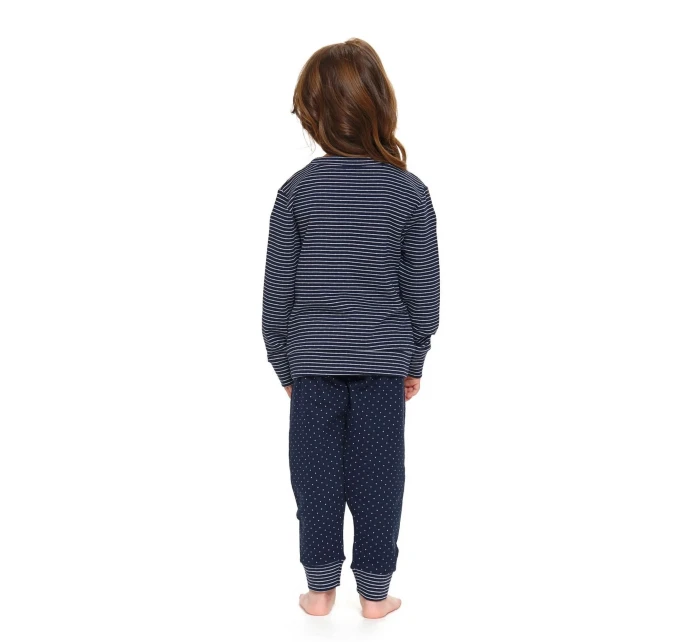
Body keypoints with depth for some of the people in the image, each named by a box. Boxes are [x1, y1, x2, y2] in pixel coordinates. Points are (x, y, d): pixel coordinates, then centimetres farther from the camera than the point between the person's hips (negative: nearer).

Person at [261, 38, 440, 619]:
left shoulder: (297, 191, -6)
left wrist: (283, 363, 10)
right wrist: (415, 360, 9)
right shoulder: (409, 191, -7)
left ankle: (321, 588, 19)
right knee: (378, 477, 8)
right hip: (383, 360, 0)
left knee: (317, 476, 10)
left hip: (314, 359, 1)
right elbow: (422, 289, -3)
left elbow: (279, 289, -2)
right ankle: (375, 591, 18)